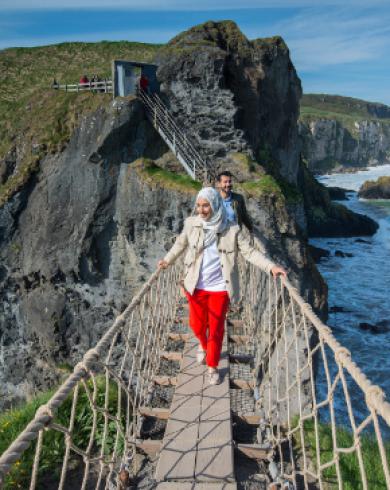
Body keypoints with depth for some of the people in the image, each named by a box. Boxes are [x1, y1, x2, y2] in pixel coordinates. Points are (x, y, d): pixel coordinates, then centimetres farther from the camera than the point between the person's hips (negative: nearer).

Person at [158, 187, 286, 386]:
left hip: (220, 288, -2)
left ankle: (213, 367, 29)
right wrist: (168, 260, 7)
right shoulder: (191, 224, -6)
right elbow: (180, 244, 13)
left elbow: (249, 251, -10)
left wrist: (271, 266, -20)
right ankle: (203, 345, 51)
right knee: (196, 324, 16)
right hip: (196, 287, 2)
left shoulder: (231, 229, -11)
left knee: (216, 329, 7)